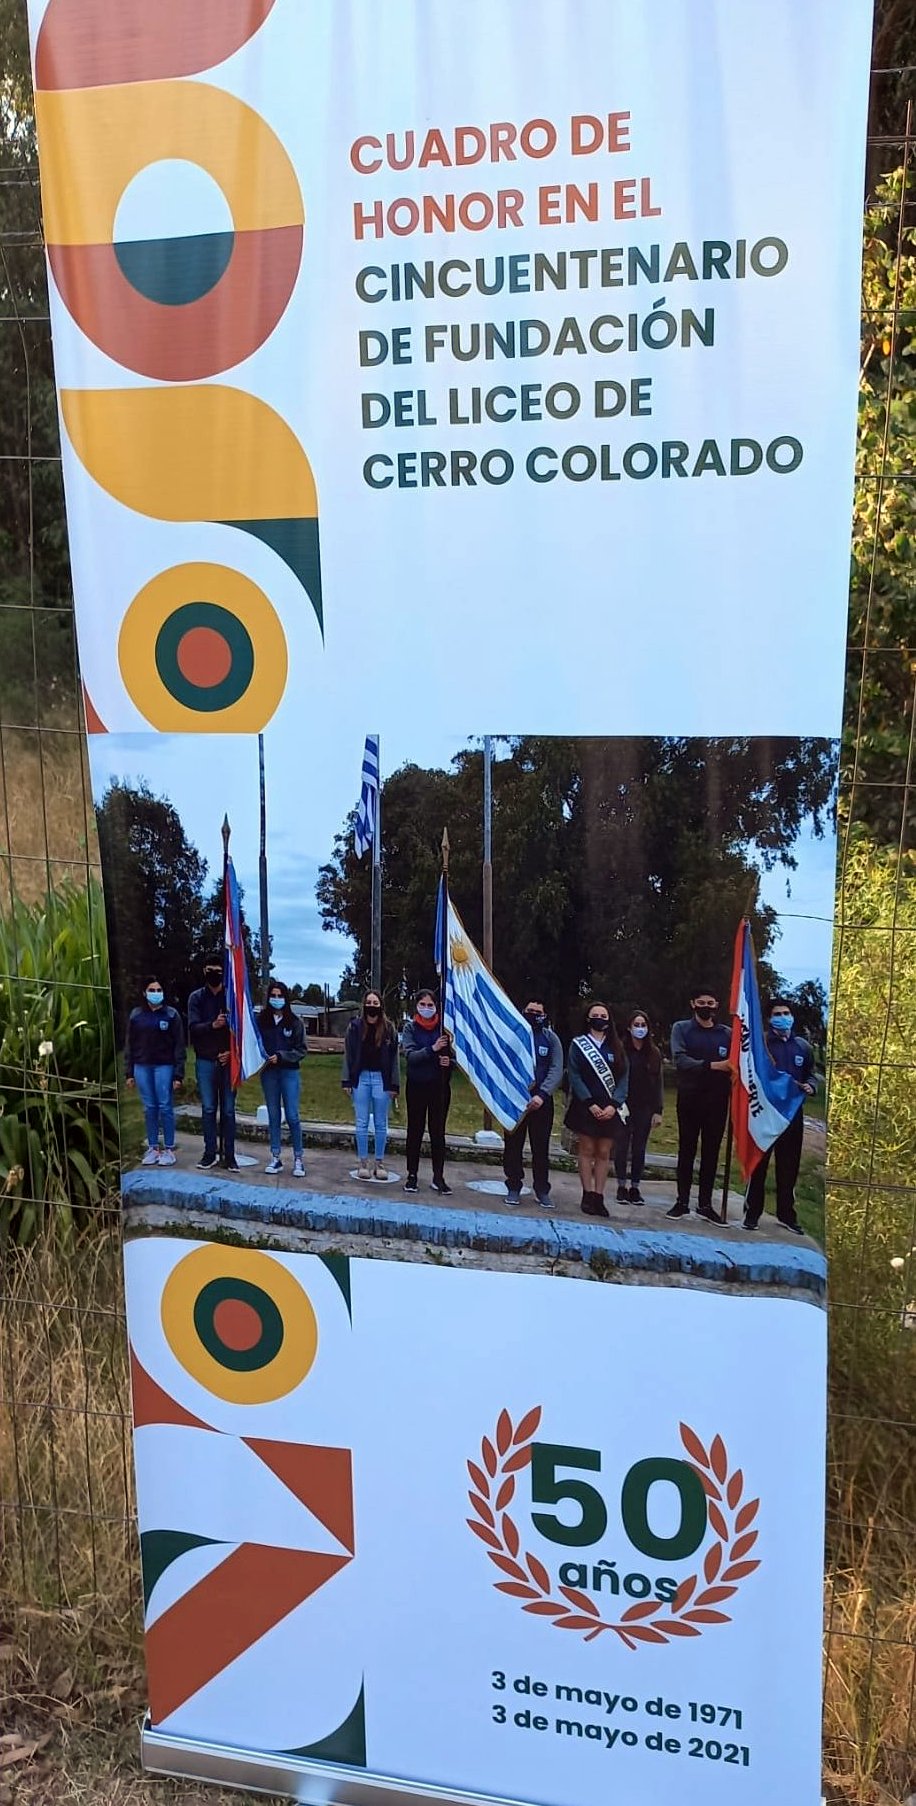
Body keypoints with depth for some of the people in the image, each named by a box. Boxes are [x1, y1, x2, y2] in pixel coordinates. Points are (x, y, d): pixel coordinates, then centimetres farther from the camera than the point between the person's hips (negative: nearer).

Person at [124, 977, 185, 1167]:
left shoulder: (171, 1014, 0)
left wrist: (178, 1074, -8)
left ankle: (169, 1149, 4)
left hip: (164, 1066, -3)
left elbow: (179, 1045, -2)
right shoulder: (136, 1015, 8)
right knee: (149, 1108, 6)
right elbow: (130, 1045, 10)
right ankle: (152, 1148, 12)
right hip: (142, 1067, 3)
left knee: (165, 1107, -3)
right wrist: (129, 1072, 5)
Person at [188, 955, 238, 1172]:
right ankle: (210, 1153, 12)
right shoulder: (196, 998, 5)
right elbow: (193, 1027, -6)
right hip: (206, 1060, 1)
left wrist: (232, 1052, -11)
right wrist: (212, 1025, -25)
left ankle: (229, 1155, 8)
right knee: (208, 1109, 4)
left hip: (228, 1060, -1)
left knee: (228, 1110, 3)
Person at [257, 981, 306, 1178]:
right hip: (268, 1073, 2)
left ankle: (298, 1159, 5)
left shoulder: (294, 1022, -3)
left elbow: (301, 1050, -2)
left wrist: (280, 1056, -13)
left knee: (292, 1117, -3)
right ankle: (275, 1158, 16)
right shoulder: (262, 1020, 1)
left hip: (289, 1072, -2)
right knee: (273, 1116, 8)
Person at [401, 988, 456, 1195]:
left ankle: (438, 1178, 9)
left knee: (438, 1131, 4)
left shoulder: (444, 1027, -1)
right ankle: (412, 1175, 15)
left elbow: (454, 1056, 6)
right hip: (416, 1085, 0)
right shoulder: (410, 1028, -3)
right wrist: (432, 1049, -29)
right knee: (415, 1131, 7)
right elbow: (410, 1056, -15)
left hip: (439, 1086, 0)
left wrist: (449, 1061, -17)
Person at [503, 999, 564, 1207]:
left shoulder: (550, 1038, 5)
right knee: (513, 1144, 4)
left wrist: (542, 1095, -15)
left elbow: (556, 1070, -3)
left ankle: (542, 1189, 12)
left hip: (541, 1100, 0)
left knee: (541, 1146, 3)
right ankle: (514, 1187, 13)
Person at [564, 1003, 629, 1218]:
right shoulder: (578, 1044, 3)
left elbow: (624, 1078, 4)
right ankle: (587, 1195, 4)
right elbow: (574, 1076, -4)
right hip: (585, 1106, -2)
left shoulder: (616, 1047, 10)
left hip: (609, 1109, 2)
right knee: (587, 1150, 0)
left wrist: (613, 1105, -9)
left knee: (604, 1153, 2)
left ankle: (598, 1197, 5)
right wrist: (590, 1104, -13)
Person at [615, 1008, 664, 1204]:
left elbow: (658, 1083, 4)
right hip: (623, 1106, -2)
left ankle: (635, 1187, 14)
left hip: (644, 1107, 2)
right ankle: (621, 1187, 11)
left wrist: (658, 1110, 0)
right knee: (622, 1146, 1)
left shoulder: (653, 1053, 4)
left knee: (639, 1148, 6)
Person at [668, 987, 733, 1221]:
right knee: (686, 1150, 5)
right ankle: (682, 1201, 12)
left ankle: (705, 1203, 13)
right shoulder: (681, 1029, 1)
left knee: (711, 1152, 6)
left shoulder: (726, 1033, 7)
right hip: (689, 1099, -1)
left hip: (717, 1101, 2)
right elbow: (680, 1060, -12)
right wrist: (713, 1066, -21)